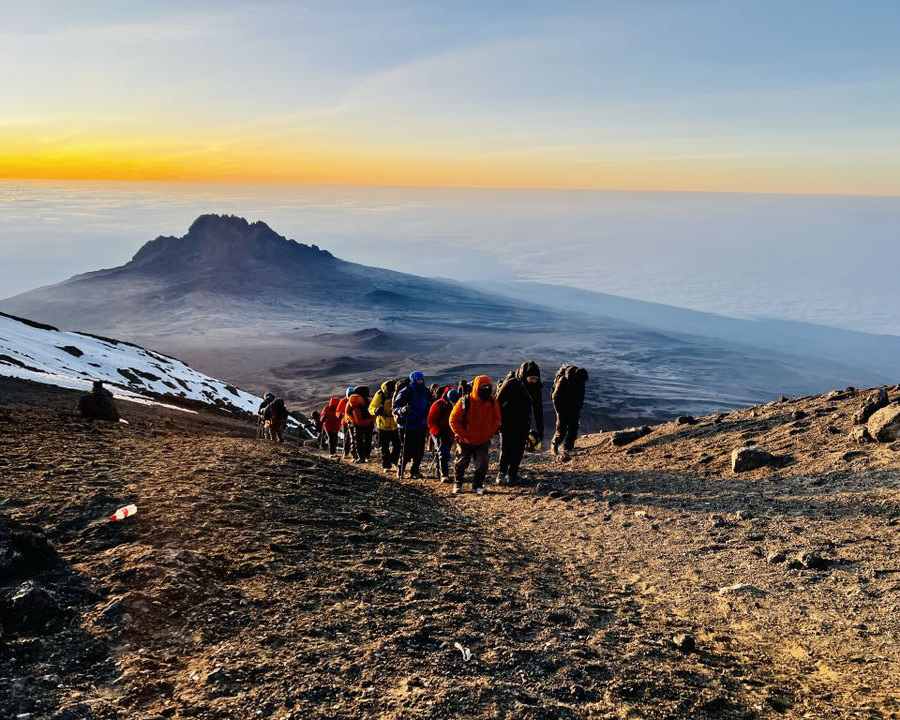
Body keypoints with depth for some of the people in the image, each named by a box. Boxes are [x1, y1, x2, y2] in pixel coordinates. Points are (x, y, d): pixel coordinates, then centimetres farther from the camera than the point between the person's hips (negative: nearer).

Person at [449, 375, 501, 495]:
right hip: (466, 441, -2)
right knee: (461, 463, 11)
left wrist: (490, 433, -5)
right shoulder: (465, 401, -19)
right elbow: (453, 420, -12)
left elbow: (496, 420, 6)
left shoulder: (493, 401, -8)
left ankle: (478, 485, 15)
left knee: (482, 465, -3)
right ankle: (458, 484, 30)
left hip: (484, 441, 2)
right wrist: (463, 435, -15)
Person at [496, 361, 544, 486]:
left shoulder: (535, 387, -2)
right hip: (507, 422, -4)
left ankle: (512, 475, 13)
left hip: (522, 425, 4)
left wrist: (540, 431, 7)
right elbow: (498, 402, -11)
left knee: (518, 450, 3)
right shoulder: (510, 383, -18)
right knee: (506, 449, -5)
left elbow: (538, 410, 7)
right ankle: (502, 473, 10)